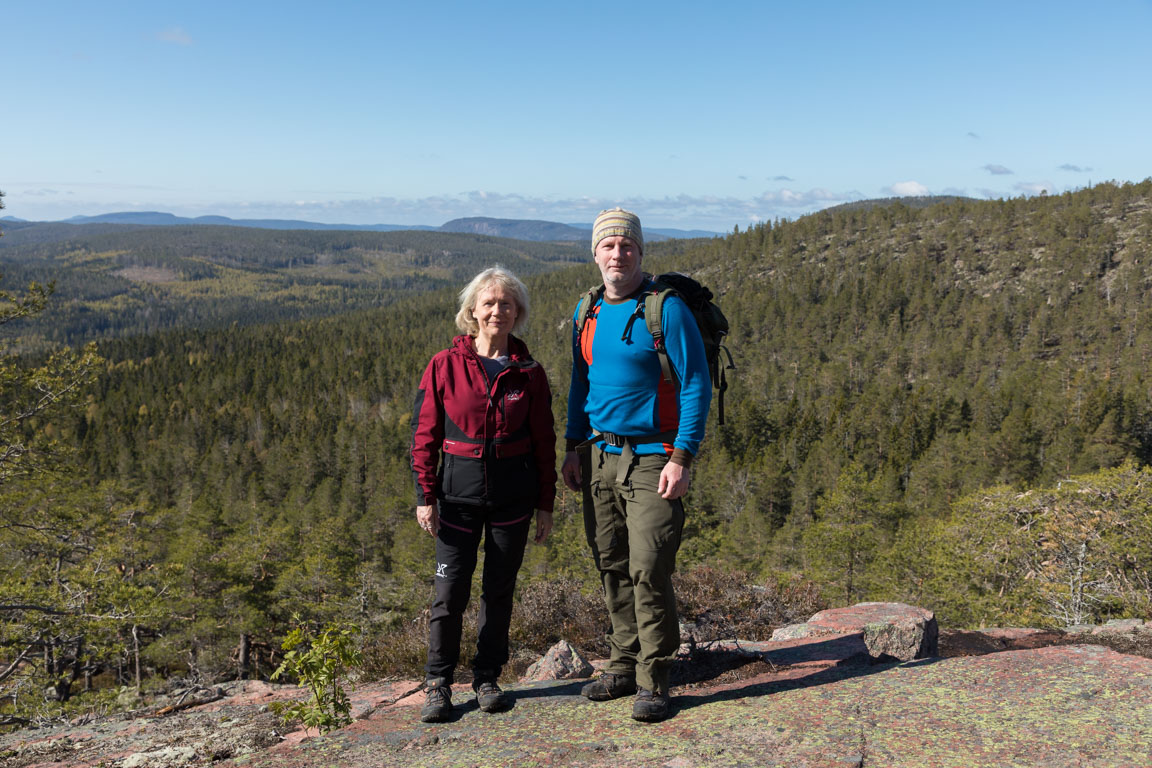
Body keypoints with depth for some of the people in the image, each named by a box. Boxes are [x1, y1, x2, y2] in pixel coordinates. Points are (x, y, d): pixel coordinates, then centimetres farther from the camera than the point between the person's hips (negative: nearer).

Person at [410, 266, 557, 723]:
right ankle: (437, 683, 18)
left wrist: (545, 504, 5)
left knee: (500, 588, 10)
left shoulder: (528, 373, 2)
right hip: (458, 494, -1)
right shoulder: (445, 366, -2)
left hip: (513, 497, 1)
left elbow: (544, 442, 5)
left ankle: (488, 677, 26)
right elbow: (424, 435, 0)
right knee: (450, 590, 1)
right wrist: (425, 496, -4)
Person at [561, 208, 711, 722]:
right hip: (599, 455, 6)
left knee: (648, 569, -7)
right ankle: (624, 666, 24)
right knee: (612, 567, 10)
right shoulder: (587, 312, 11)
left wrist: (682, 458, -17)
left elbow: (696, 386, -10)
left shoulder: (667, 309, -8)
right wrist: (574, 447, 13)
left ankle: (653, 681, 7)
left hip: (650, 459, -6)